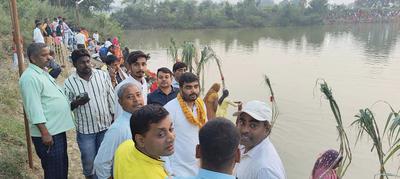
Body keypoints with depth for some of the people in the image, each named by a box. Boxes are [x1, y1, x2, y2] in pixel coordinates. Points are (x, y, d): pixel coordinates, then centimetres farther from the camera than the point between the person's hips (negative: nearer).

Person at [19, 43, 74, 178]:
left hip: (57, 129, 9)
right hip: (48, 133, -9)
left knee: (62, 167, 21)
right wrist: (45, 133, -23)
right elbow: (34, 108, -22)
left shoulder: (42, 73, 13)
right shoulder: (30, 77, -18)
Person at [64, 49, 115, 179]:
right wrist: (76, 103, -23)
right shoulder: (69, 82, -7)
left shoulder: (103, 75, -3)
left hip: (106, 125, 1)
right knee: (88, 159, 11)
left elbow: (111, 98, 3)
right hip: (85, 129, -1)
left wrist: (115, 118, 3)